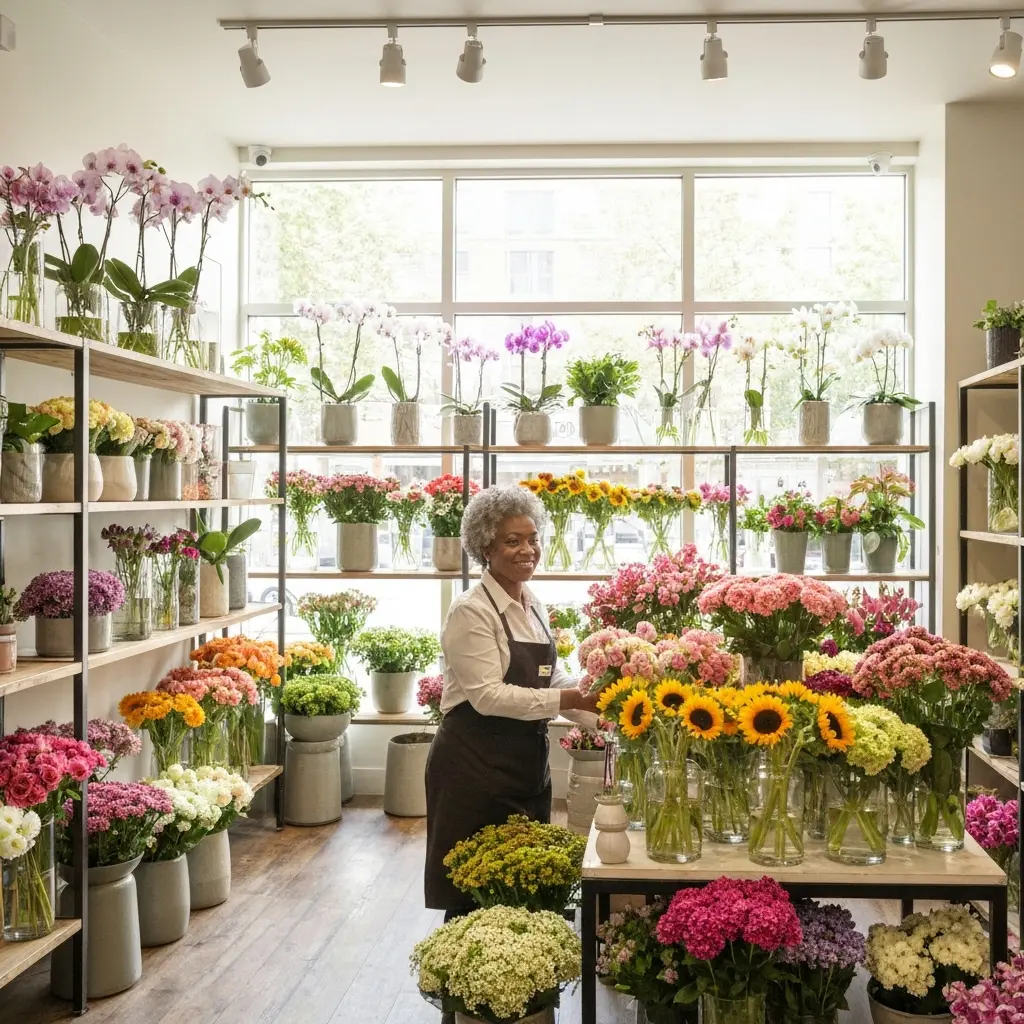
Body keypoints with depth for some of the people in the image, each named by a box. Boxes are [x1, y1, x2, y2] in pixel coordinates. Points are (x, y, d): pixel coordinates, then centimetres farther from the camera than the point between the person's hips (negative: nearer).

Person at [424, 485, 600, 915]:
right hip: (476, 767, -8)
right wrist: (566, 700, -26)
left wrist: (601, 711, -3)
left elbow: (554, 678, 12)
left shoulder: (534, 607, 10)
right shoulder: (471, 612, -14)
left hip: (528, 764, 8)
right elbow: (487, 695, -22)